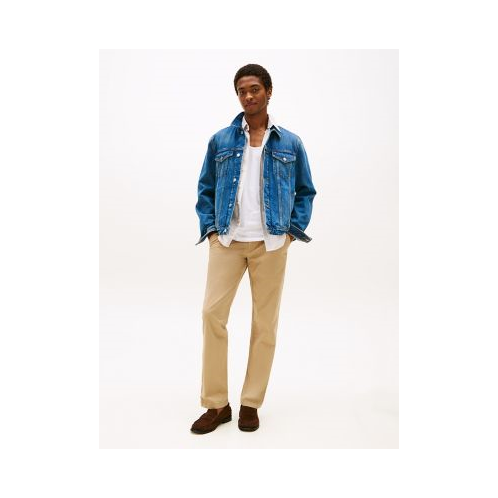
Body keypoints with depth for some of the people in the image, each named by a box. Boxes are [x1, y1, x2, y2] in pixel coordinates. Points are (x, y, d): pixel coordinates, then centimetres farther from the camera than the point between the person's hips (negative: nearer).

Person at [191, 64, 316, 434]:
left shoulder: (290, 143, 6)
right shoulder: (220, 141, 7)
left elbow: (305, 192, 12)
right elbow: (205, 189, 12)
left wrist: (293, 230, 1)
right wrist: (210, 228, 0)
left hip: (271, 243, 0)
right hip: (227, 241, 1)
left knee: (265, 322, 2)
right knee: (212, 313, -7)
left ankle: (251, 403, 18)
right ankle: (216, 404, 9)